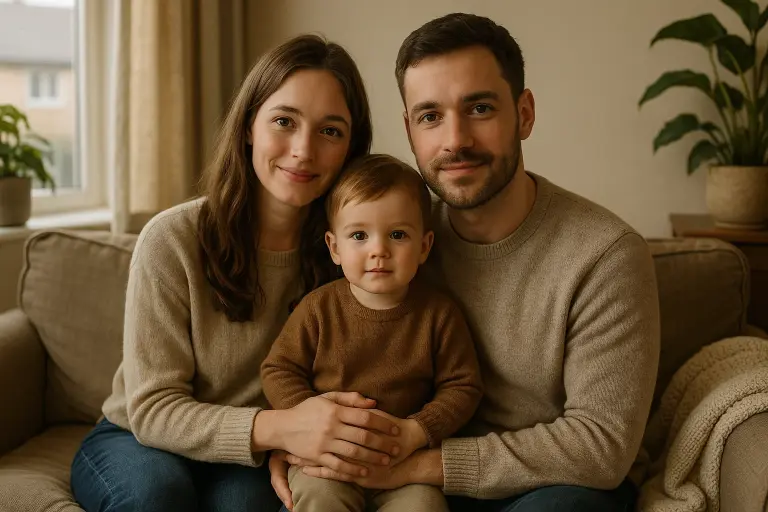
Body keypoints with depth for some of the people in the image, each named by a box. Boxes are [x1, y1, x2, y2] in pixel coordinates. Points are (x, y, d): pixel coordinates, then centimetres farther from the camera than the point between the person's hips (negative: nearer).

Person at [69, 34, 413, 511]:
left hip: (247, 460, 1)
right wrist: (277, 428, -38)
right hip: (136, 442, 0)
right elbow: (152, 410, -20)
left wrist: (293, 450, -27)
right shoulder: (172, 239, -19)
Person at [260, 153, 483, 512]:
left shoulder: (439, 314, -3)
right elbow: (278, 370, 2)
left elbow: (462, 386, 0)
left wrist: (416, 432, -15)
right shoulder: (318, 308, -3)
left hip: (407, 459, 1)